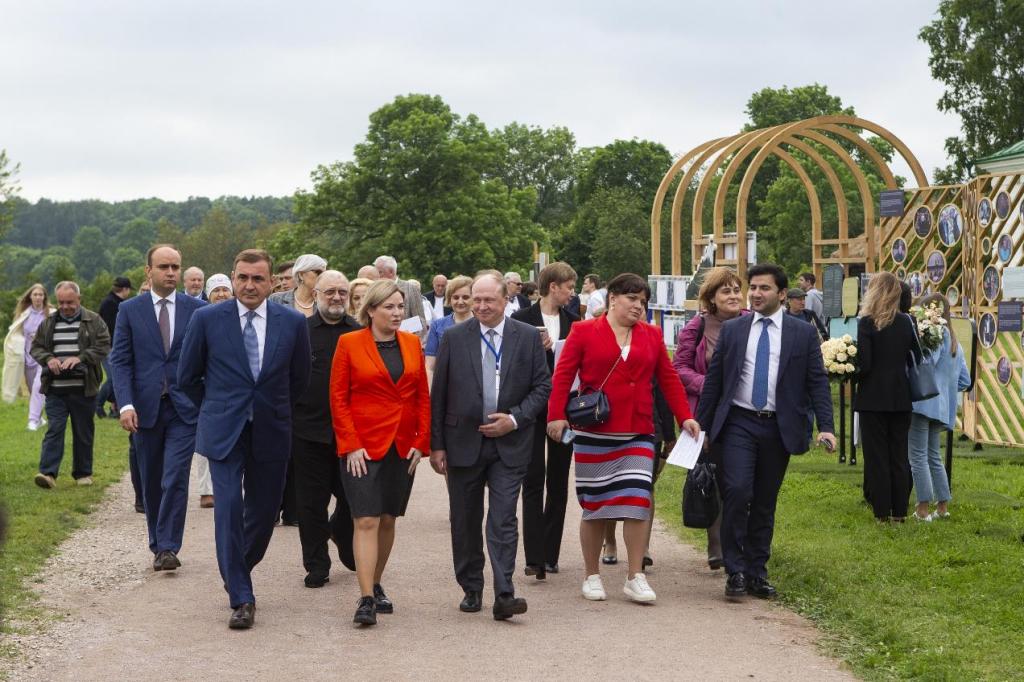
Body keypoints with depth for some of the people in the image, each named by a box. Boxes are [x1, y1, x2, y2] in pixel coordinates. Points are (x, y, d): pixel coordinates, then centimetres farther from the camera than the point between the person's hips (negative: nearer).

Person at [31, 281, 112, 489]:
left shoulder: (94, 322, 1)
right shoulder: (48, 323, 11)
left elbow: (103, 347, -6)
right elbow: (36, 347, 13)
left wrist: (80, 358, -19)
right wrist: (49, 359, -9)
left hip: (83, 388, -1)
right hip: (55, 388, 1)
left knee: (84, 432, 8)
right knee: (54, 429, -8)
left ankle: (83, 473, 20)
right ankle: (48, 473, -13)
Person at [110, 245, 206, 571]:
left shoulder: (197, 309, 3)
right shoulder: (129, 310, 4)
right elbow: (120, 360, 0)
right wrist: (126, 404, -12)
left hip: (185, 408, -1)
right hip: (145, 408, 1)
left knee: (175, 479, -11)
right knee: (152, 483, 10)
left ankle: (168, 548, -8)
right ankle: (158, 545, 24)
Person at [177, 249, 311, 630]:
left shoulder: (292, 323, 0)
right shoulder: (207, 319, -3)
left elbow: (299, 379, 13)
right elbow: (187, 376, 7)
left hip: (271, 433, 2)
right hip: (224, 431, -2)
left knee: (264, 512, 9)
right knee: (228, 509, -11)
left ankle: (237, 573, 35)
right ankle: (240, 598, -6)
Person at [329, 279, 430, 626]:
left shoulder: (412, 344, 8)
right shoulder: (350, 343, -4)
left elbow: (423, 397, 11)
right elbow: (338, 398, -4)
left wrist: (421, 441, 2)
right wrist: (351, 445, -10)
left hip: (403, 448, 4)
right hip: (364, 447, -4)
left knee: (388, 519, 10)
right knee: (367, 521, -10)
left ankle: (376, 585, 26)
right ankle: (366, 599, -12)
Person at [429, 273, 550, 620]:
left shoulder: (528, 337, 1)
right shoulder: (453, 338, 2)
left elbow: (542, 386, 4)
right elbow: (439, 395, 3)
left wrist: (515, 419, -10)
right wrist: (437, 444, 0)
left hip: (509, 444, -1)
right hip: (463, 444, 2)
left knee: (503, 521, -9)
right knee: (465, 522, 10)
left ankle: (504, 595, -11)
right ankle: (471, 590, 23)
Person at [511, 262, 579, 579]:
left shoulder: (573, 321, 9)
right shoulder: (521, 320, -2)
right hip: (532, 408, -4)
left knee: (558, 481, 7)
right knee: (533, 481, -7)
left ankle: (550, 554, 15)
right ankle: (534, 558, -11)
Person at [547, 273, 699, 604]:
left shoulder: (652, 336, 10)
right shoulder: (584, 332, 0)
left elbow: (668, 378, 12)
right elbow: (563, 374, -4)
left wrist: (684, 416, 4)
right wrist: (557, 415, -14)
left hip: (638, 434, 2)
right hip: (594, 433, -2)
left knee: (637, 500, -8)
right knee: (594, 504, 6)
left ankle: (635, 577, -2)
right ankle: (592, 576, 18)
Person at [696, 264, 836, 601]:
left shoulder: (803, 334, 4)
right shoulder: (732, 330, 7)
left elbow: (818, 382, 2)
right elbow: (713, 380, 9)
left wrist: (825, 427, -9)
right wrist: (701, 425, 7)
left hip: (779, 428, 1)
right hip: (739, 424, 0)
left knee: (765, 503, 7)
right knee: (736, 492, -16)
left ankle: (756, 573, 18)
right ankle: (735, 571, -6)